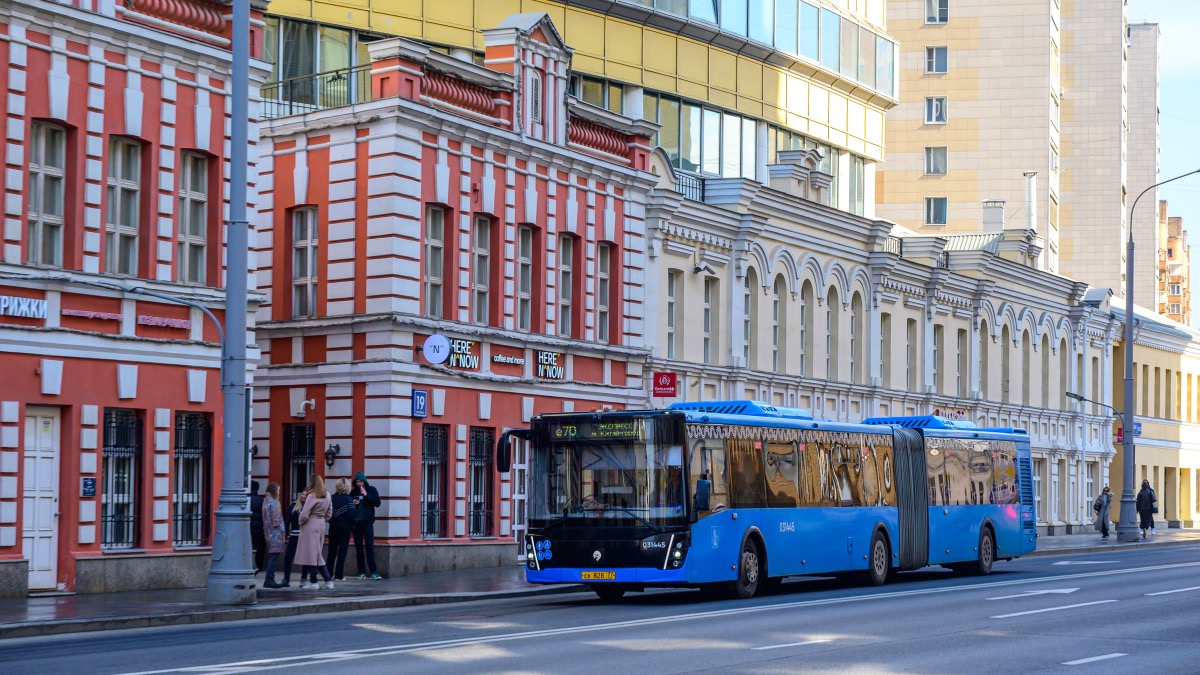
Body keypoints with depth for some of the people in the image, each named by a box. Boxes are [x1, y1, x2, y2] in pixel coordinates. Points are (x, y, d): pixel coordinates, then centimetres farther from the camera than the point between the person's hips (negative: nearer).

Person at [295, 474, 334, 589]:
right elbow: (329, 513, 14)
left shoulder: (312, 496, -14)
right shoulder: (327, 495, 8)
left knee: (310, 553, 0)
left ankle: (313, 582, 1)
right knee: (317, 553, 13)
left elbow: (304, 514, -17)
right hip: (321, 525, 7)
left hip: (310, 525, -7)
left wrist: (301, 523, 0)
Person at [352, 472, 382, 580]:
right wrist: (352, 504, -8)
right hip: (356, 522, 2)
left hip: (367, 522, -2)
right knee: (359, 548, 4)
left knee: (369, 547, -5)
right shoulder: (353, 492, 8)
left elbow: (377, 503, -7)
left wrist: (366, 495, -15)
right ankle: (361, 572, 7)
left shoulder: (371, 490, 2)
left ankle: (373, 571, -5)